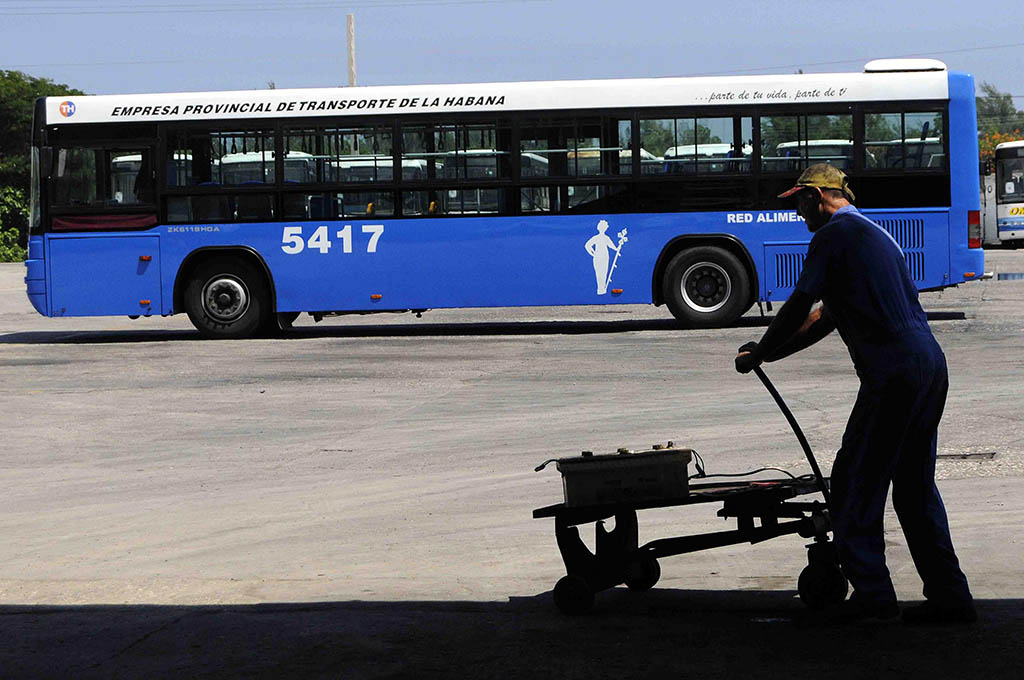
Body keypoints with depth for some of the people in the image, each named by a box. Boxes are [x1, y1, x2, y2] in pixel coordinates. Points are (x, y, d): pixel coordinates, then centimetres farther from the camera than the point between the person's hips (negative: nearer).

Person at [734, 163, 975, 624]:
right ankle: (950, 598, 11)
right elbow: (824, 317, 29)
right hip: (930, 365, 9)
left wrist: (756, 355, 7)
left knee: (856, 482, -2)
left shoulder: (834, 234, -4)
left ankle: (872, 593, -5)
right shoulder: (876, 235, 26)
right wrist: (766, 353, 29)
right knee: (915, 485, 13)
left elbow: (799, 307, -6)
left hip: (894, 373, -9)